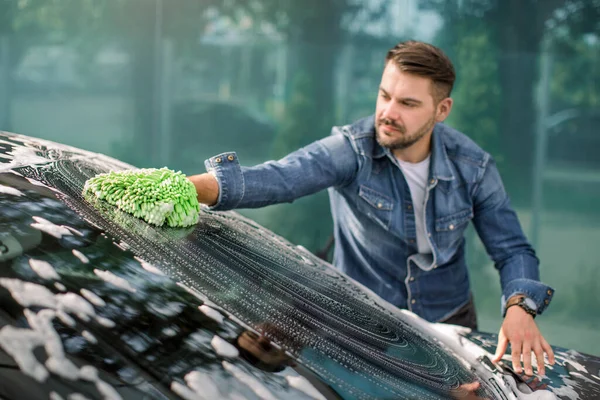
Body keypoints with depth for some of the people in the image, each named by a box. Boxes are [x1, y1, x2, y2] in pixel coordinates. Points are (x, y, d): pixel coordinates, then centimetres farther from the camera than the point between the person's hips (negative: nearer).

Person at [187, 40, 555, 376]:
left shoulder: (473, 167, -10)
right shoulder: (353, 149, -20)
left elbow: (514, 251, -5)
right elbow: (279, 178, -38)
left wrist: (519, 308, -26)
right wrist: (196, 186, -57)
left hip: (448, 322, 2)